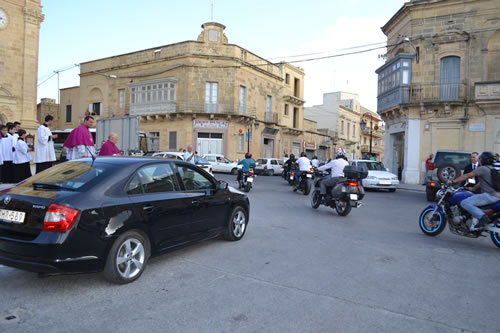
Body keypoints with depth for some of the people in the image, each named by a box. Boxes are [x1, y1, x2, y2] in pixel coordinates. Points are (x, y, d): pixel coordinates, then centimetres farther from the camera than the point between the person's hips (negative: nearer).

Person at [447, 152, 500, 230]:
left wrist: (453, 181, -10)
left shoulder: (483, 168, -8)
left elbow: (467, 176, -11)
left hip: (490, 195, -10)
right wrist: (472, 189, 34)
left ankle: (482, 217, -30)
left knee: (465, 203, -18)